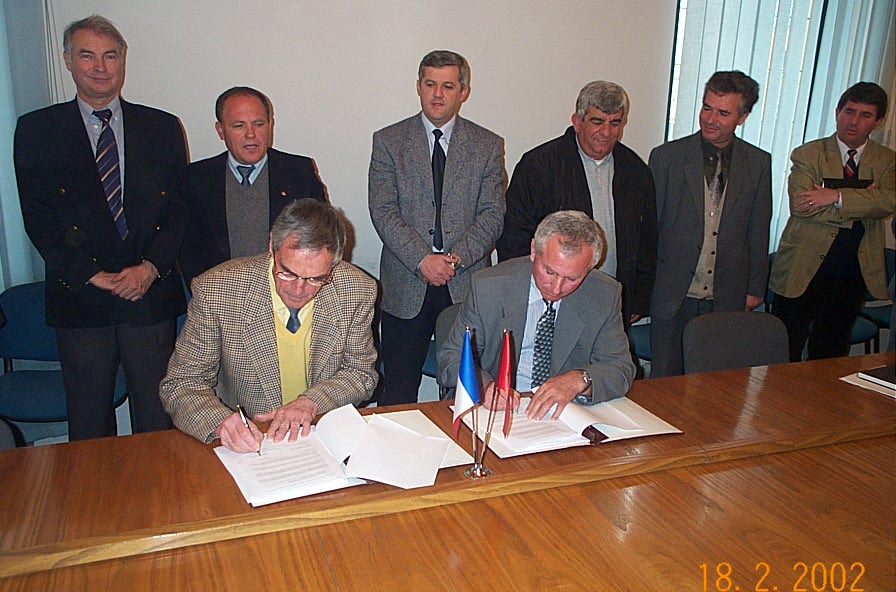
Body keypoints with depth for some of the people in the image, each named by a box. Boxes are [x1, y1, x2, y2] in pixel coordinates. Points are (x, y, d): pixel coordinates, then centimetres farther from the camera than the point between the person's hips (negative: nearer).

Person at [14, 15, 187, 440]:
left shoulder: (162, 128, 8)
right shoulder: (36, 129, 5)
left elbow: (179, 207, 4)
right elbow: (38, 218, -1)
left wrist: (152, 267, -10)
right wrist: (93, 276, -11)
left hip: (151, 292, 1)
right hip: (79, 298, 0)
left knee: (157, 412, 8)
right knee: (88, 418, 10)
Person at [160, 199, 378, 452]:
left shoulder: (358, 291, -10)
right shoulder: (215, 291, -15)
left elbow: (361, 373, 2)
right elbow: (181, 383, -7)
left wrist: (311, 402, -16)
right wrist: (220, 421, -28)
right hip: (246, 444, 0)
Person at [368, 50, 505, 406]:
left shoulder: (488, 146, 7)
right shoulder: (388, 141, 5)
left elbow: (493, 215, 1)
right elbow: (383, 211, -4)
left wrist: (456, 257, -13)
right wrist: (422, 259, -16)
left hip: (466, 285, 1)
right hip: (405, 286, 0)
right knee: (398, 392, 4)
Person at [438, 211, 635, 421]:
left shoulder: (606, 295, -5)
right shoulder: (488, 286, -10)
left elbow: (621, 370, -5)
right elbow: (453, 357, -5)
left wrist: (579, 380, -27)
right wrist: (484, 386, -26)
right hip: (498, 408, -1)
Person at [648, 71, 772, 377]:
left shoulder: (758, 163, 4)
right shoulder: (666, 156, -3)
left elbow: (758, 233, 11)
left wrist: (755, 288, 11)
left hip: (728, 297, 2)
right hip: (673, 292, -2)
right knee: (665, 380, 5)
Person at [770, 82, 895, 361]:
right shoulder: (807, 154, -2)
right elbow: (800, 206, -18)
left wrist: (837, 197, -24)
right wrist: (863, 203, -16)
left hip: (853, 276, 3)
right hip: (803, 272, -3)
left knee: (830, 357, 15)